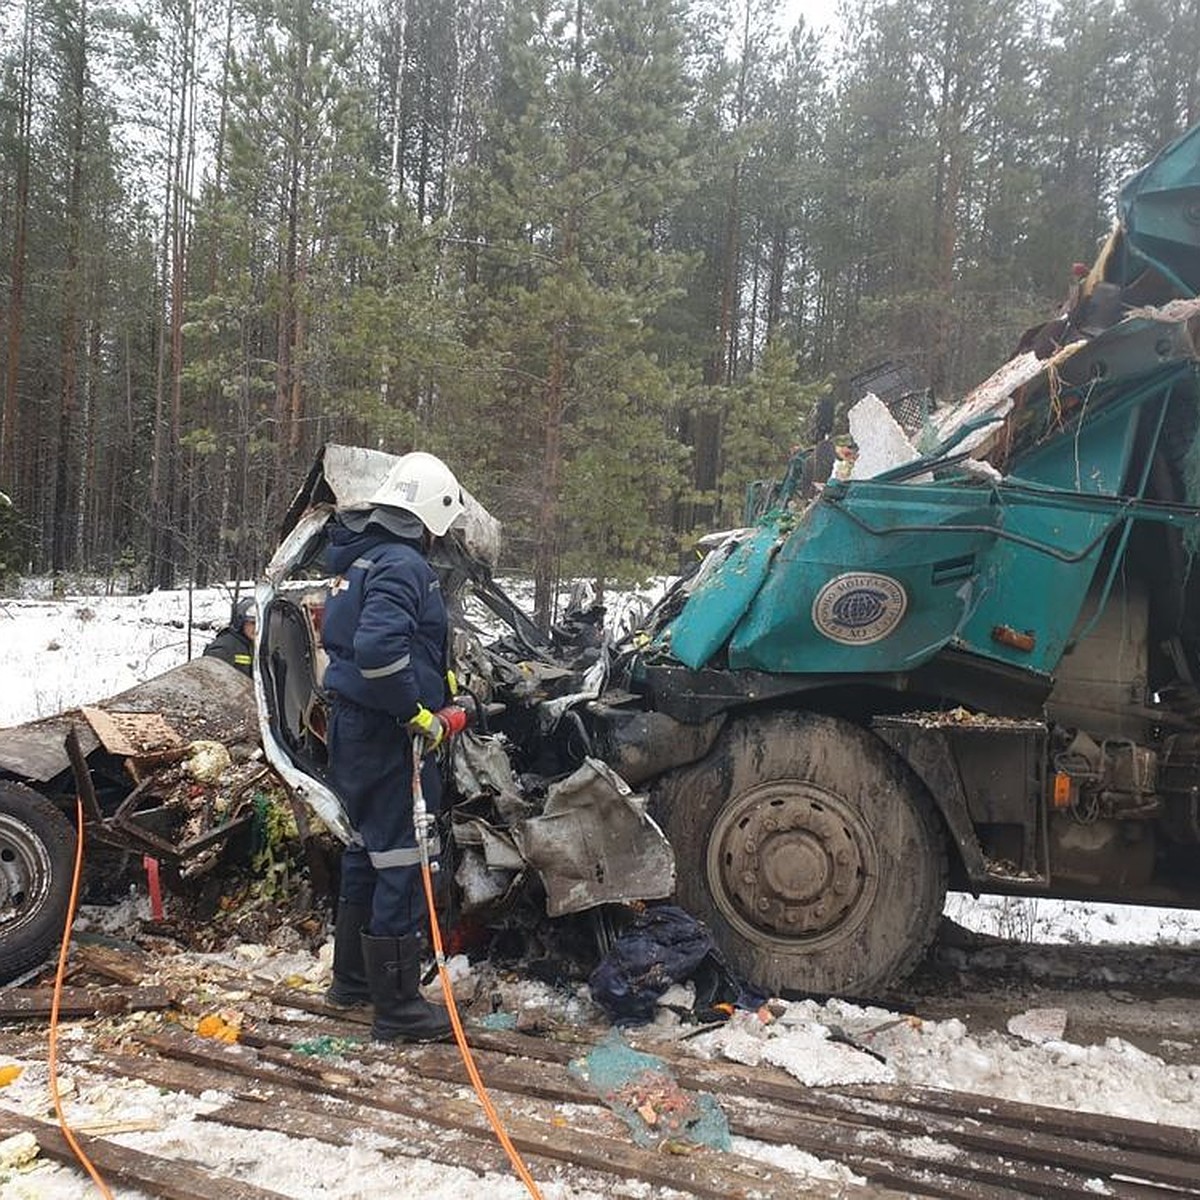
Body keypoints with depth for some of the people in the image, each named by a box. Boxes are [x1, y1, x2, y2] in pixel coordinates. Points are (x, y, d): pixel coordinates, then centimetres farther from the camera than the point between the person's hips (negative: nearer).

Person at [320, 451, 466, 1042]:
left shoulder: (356, 554, 12)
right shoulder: (402, 564, -19)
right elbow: (378, 648, -33)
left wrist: (439, 680, 21)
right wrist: (418, 711, -21)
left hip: (349, 724, 10)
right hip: (386, 734, -10)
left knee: (368, 849, 22)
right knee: (405, 861, -1)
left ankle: (352, 976, 36)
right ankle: (397, 1004, 10)